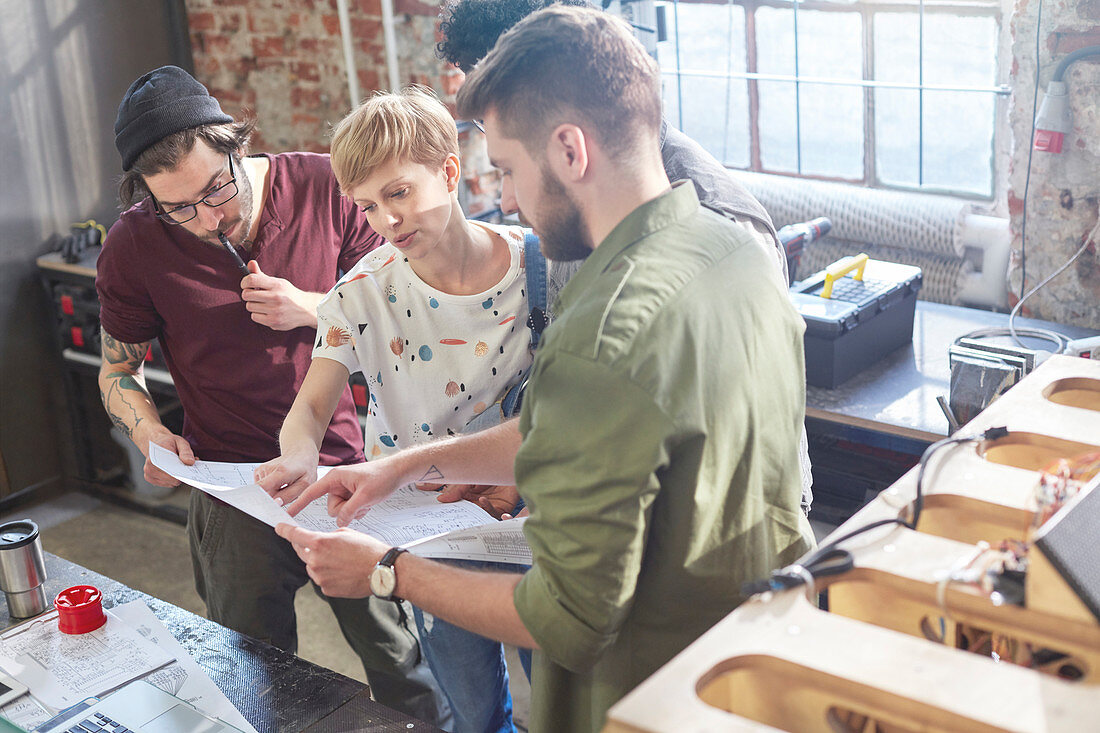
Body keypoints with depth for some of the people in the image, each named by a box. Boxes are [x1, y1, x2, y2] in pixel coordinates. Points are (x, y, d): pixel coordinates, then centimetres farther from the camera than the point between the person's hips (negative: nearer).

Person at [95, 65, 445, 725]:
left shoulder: (323, 186, -9)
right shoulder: (134, 247, -9)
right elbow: (118, 371, 6)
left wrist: (310, 311, -17)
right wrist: (152, 434, -14)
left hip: (347, 466, 0)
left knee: (398, 658, 14)